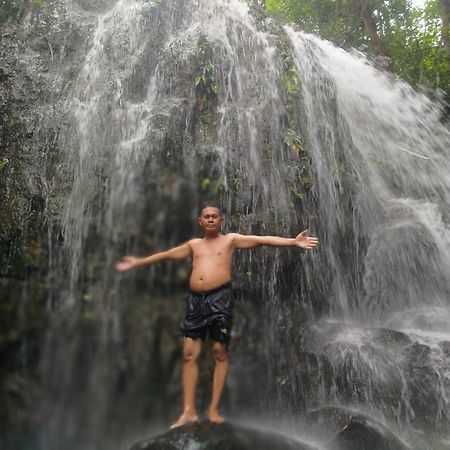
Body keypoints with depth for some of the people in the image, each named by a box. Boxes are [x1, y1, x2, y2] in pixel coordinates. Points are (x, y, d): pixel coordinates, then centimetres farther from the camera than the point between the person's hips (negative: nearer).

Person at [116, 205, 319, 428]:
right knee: (189, 354, 1)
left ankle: (213, 409, 12)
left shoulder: (230, 239, 8)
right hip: (195, 299, 4)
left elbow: (262, 240, -3)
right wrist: (138, 262, 34)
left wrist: (293, 242, -13)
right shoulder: (194, 244, 20)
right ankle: (189, 411, 9)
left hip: (220, 297, -4)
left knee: (220, 352, 0)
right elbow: (166, 254, 28)